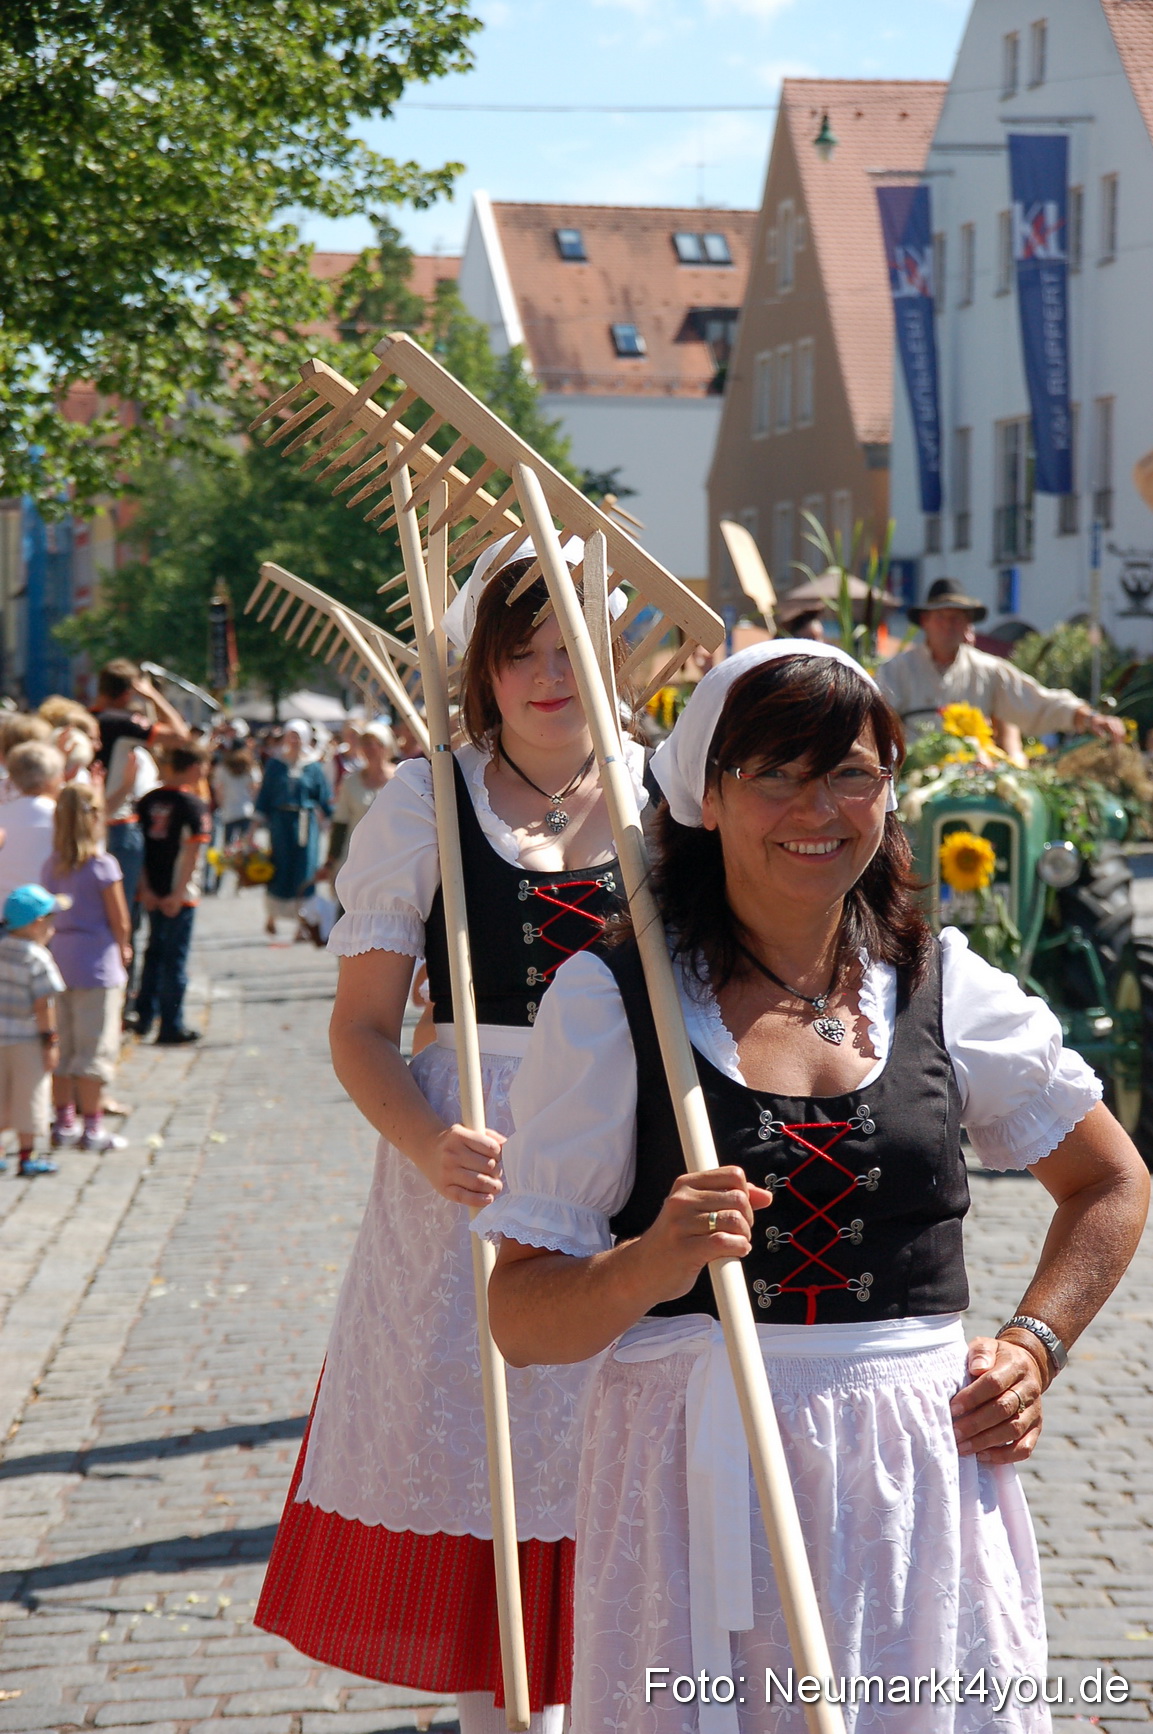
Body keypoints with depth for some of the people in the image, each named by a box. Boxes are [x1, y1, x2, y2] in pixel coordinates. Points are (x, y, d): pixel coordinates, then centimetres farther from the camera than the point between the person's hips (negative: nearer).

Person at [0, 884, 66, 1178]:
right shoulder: (37, 958, -18)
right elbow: (43, 1004, -18)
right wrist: (50, 1039, -13)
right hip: (25, 1038, -6)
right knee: (28, 1097, 4)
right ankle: (27, 1158, 9)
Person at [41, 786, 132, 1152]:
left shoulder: (51, 865, 4)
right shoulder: (103, 865, -12)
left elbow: (47, 913, 7)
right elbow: (120, 921, -10)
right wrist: (122, 950, 11)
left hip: (60, 957, 6)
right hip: (98, 962, -6)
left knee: (62, 1043, 13)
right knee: (96, 1046, 0)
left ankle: (64, 1122, 18)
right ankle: (92, 1127, 2)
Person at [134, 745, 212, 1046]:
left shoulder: (148, 800, 5)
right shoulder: (193, 804, -12)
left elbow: (138, 843, 4)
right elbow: (192, 852, -17)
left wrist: (145, 888, 4)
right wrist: (179, 893, -14)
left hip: (152, 893, 6)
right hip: (179, 895, -6)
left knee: (155, 952, 19)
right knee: (175, 958, 1)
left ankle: (143, 1018, 24)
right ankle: (171, 1028, 5)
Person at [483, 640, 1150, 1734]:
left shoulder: (945, 988, 7)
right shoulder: (608, 1000, -2)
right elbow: (521, 1324, -5)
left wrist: (1034, 1346, 9)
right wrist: (646, 1268, -24)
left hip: (920, 1476, 3)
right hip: (697, 1491, -2)